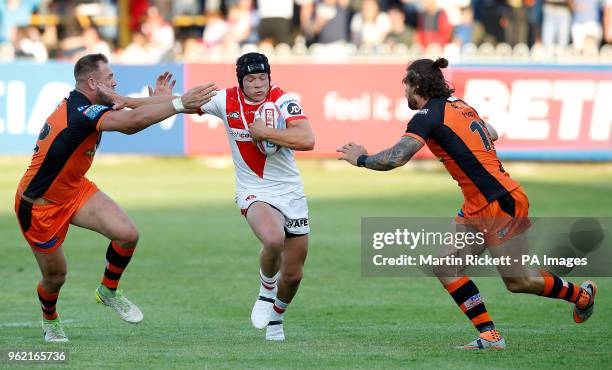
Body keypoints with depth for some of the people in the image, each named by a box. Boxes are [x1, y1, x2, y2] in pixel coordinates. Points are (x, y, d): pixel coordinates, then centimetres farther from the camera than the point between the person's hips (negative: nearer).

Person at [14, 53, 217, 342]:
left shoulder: (82, 105, -1)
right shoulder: (79, 112, -31)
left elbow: (127, 125, 14)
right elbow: (133, 120, -43)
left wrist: (158, 100, 1)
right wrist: (179, 104, -40)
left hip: (74, 189, 8)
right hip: (39, 206, -8)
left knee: (127, 234, -12)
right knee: (55, 276, 7)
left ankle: (108, 291, 14)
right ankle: (49, 320, 41)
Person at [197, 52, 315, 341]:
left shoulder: (282, 101, -14)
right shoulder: (226, 101, -7)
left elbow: (307, 140, -28)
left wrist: (264, 132, -26)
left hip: (291, 194, 1)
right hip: (254, 194, -1)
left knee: (293, 275, 7)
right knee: (274, 240, -35)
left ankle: (276, 317, 39)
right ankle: (266, 292, -4)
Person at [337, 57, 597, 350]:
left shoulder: (428, 115, -17)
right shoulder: (457, 104, 10)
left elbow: (396, 158, -26)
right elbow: (492, 135, 21)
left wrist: (361, 159, -9)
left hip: (501, 203, -10)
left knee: (518, 281, 3)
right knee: (446, 268, 2)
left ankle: (581, 294, 27)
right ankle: (489, 335, 3)